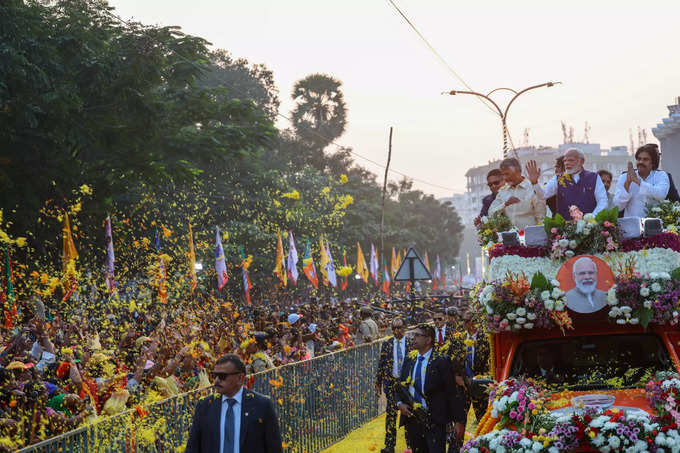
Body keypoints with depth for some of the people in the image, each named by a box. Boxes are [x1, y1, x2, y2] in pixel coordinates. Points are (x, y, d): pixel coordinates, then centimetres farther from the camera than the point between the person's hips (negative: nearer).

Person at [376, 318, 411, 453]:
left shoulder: (411, 343, -1)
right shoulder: (387, 344, 3)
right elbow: (381, 365, 6)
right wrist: (378, 383, 4)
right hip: (391, 382, 1)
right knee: (391, 414, 0)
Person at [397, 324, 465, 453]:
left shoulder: (441, 362, -7)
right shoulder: (408, 361, 10)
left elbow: (453, 393, -7)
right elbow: (400, 386, 18)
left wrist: (459, 421, -9)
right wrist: (400, 403, -3)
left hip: (435, 422, -5)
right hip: (412, 419, 5)